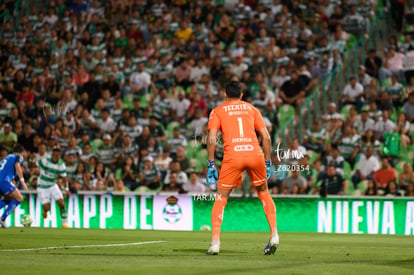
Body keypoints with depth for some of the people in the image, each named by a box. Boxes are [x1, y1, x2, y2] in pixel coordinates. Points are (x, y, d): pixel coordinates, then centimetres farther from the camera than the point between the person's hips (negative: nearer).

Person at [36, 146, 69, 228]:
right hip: (42, 187, -3)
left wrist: (66, 188, -21)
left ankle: (65, 223, -1)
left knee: (61, 203, -12)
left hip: (53, 185, 3)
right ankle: (44, 210, 30)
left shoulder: (61, 164, -9)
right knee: (47, 208, -8)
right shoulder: (45, 161, -21)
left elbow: (64, 178, -6)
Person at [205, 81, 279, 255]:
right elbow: (266, 137, 14)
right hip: (255, 153, 2)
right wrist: (267, 162, 19)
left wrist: (211, 164, 4)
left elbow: (212, 138, 2)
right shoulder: (251, 108, 23)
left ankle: (215, 243, -1)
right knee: (263, 192, 22)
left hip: (232, 156, -2)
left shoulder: (218, 111, 17)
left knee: (221, 197, 10)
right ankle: (274, 235, 11)